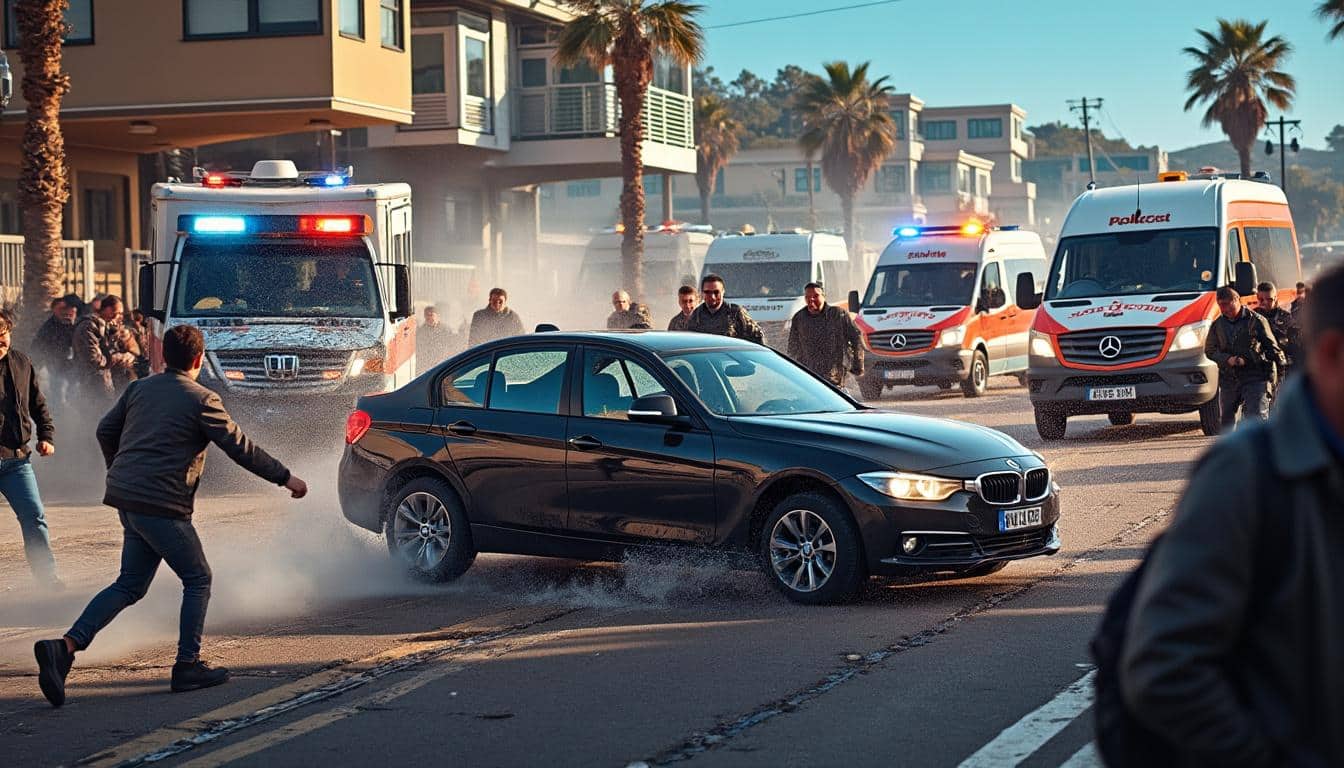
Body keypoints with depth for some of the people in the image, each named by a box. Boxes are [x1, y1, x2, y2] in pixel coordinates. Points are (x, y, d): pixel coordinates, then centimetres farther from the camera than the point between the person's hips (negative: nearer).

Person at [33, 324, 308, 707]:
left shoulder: (140, 389, 13)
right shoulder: (201, 399, -7)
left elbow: (105, 431, 19)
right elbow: (240, 447, -5)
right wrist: (285, 477, 4)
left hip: (127, 499, 7)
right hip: (161, 504, -7)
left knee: (130, 585, 13)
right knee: (198, 579, 9)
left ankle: (67, 645, -4)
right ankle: (188, 666, 7)